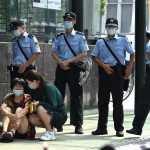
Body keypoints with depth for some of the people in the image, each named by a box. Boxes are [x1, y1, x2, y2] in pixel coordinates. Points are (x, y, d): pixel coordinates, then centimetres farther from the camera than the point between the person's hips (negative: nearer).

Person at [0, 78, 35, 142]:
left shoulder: (27, 97, 0)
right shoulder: (9, 97, 5)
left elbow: (26, 109, -22)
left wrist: (17, 117, -43)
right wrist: (11, 116, -38)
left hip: (24, 130, -2)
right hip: (10, 127, 2)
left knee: (19, 109, -22)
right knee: (7, 109, -18)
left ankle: (12, 133, -48)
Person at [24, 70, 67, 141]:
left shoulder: (48, 87, -19)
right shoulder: (36, 90, 5)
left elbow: (53, 105, -23)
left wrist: (39, 103, -21)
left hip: (60, 116, -8)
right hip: (50, 114, 8)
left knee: (40, 108, -32)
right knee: (32, 119, -15)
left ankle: (51, 133, -19)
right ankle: (50, 128, 5)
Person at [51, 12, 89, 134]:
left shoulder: (80, 37, 1)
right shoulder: (60, 37, 12)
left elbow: (84, 54, -5)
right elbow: (53, 52, 13)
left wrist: (68, 61, -12)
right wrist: (60, 62, -7)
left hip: (74, 67, -3)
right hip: (61, 67, 4)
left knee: (76, 96, -4)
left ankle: (78, 125, -1)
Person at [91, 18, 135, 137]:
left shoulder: (123, 41, 9)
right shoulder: (100, 42, 14)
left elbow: (132, 54, 12)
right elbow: (94, 57, 9)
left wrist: (129, 67, 0)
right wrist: (103, 65, -8)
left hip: (117, 72, -2)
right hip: (104, 72, 2)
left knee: (118, 101, -2)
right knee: (102, 101, 4)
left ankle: (119, 128, 3)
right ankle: (102, 128, 11)